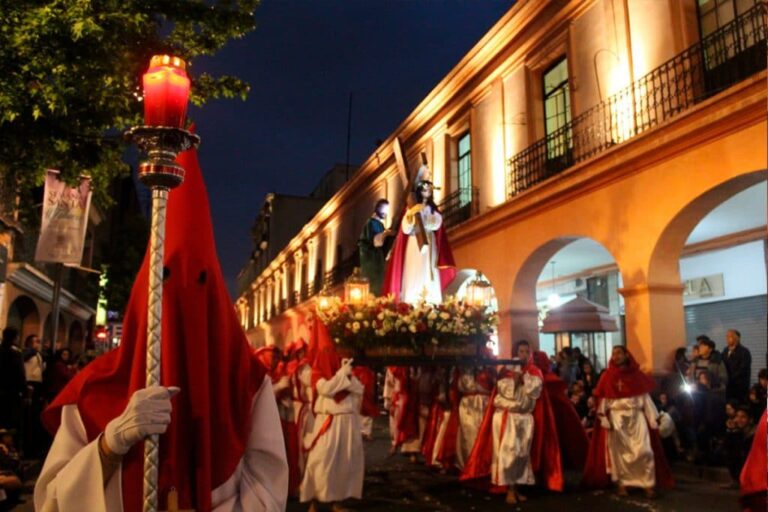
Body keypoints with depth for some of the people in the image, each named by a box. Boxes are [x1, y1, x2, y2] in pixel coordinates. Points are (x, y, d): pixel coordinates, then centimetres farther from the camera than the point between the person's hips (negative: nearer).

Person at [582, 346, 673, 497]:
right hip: (616, 417, 0)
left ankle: (648, 484, 4)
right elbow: (603, 399, 0)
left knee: (644, 451, -5)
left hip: (637, 416, 0)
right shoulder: (607, 376, 2)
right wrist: (604, 418, -10)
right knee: (618, 452, 4)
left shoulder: (637, 375, 5)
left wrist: (653, 418, 1)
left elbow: (645, 397, 5)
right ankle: (621, 484, 12)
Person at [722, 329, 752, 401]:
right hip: (728, 385, 5)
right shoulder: (725, 351, 13)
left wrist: (730, 379, -13)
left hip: (740, 386, -5)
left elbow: (743, 369, -12)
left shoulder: (744, 351, -6)